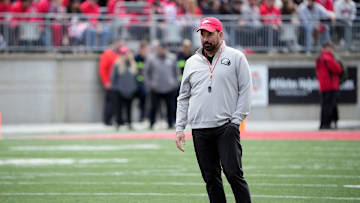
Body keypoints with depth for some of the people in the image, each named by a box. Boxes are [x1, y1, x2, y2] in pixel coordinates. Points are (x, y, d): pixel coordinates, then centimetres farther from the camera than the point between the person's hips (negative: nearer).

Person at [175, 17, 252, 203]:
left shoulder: (236, 58, 4)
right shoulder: (192, 62, 15)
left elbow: (245, 91, 1)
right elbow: (183, 98, 17)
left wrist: (236, 120, -8)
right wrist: (179, 128, 8)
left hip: (226, 127, -4)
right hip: (200, 130, 4)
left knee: (233, 173, -13)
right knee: (211, 178, 4)